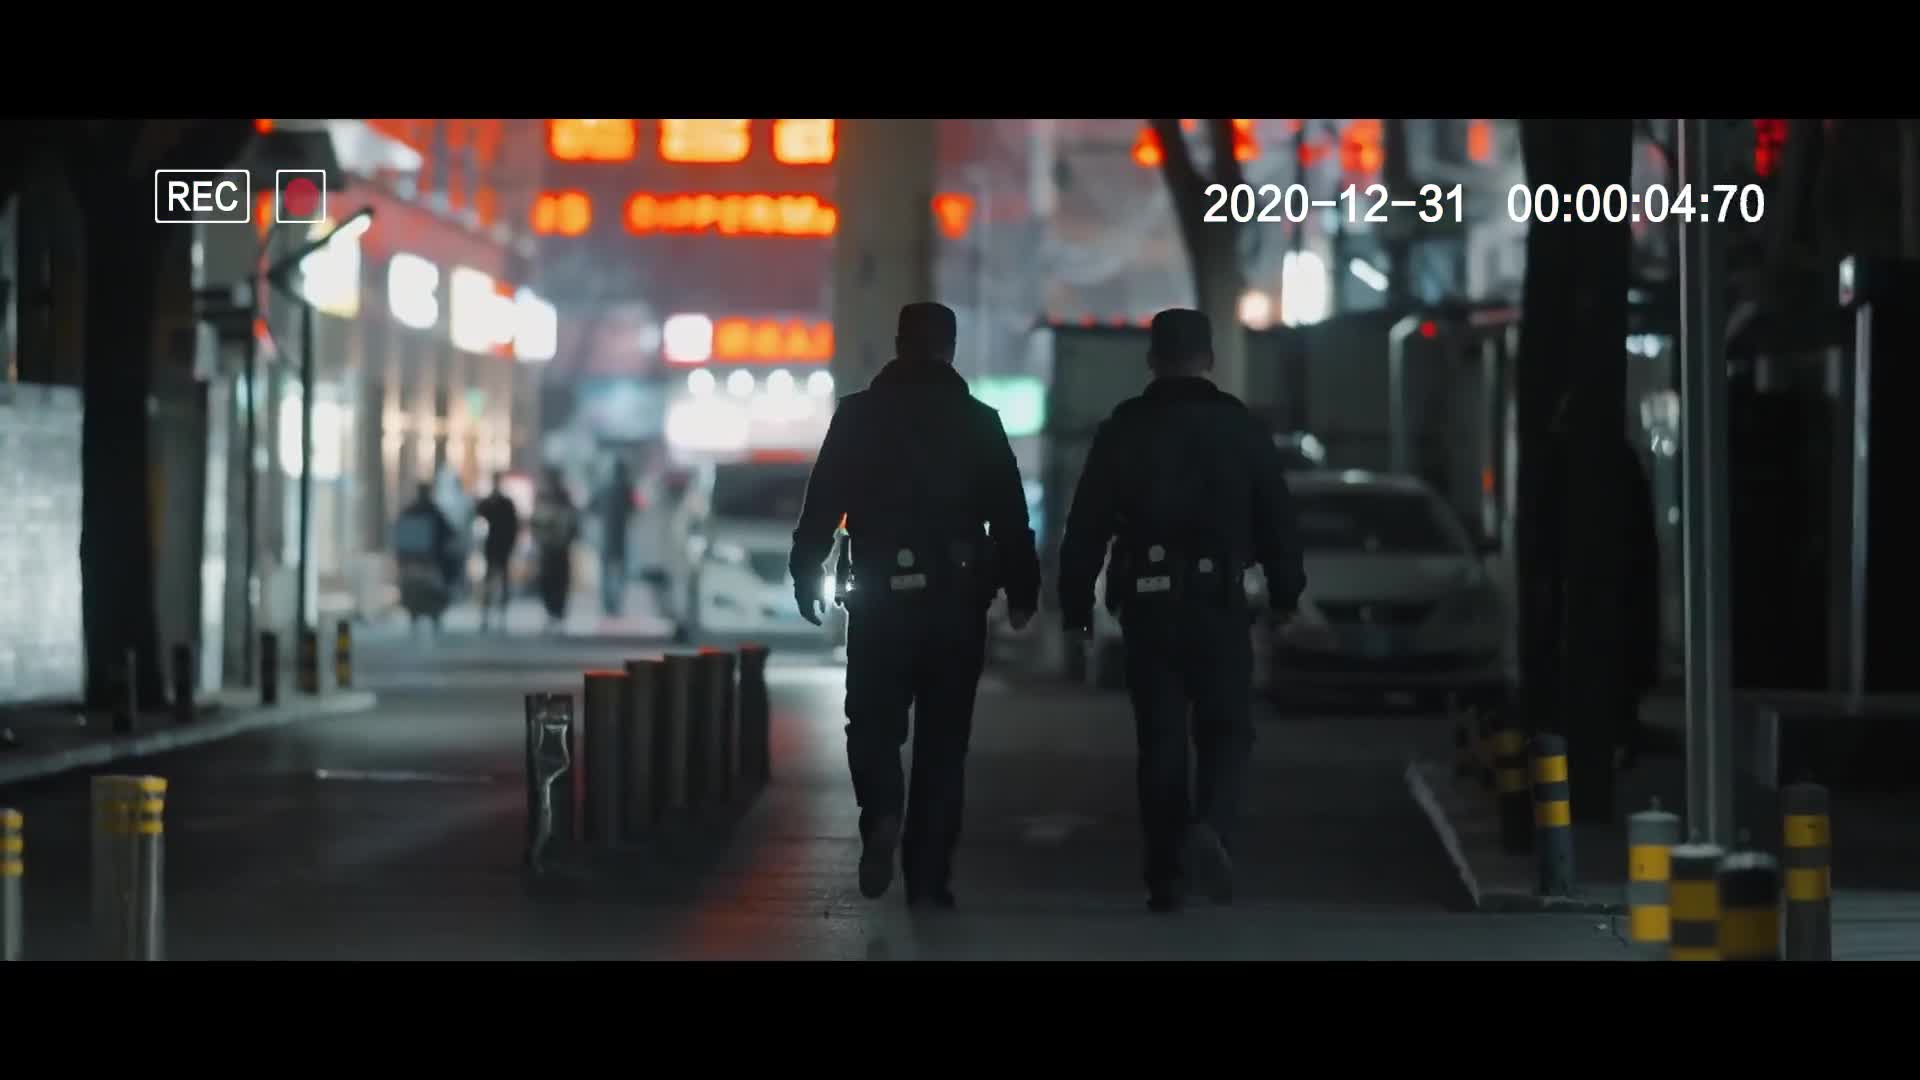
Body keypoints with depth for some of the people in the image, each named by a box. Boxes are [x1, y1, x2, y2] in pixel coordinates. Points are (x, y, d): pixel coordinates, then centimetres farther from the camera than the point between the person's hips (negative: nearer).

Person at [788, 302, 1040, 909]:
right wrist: (1021, 589, 6)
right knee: (943, 738, 7)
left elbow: (823, 502, -3)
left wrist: (806, 576, 3)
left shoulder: (858, 415, 1)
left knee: (873, 722, 10)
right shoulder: (979, 422, 3)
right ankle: (928, 876, 3)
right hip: (957, 601, 1)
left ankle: (882, 814, -20)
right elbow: (1010, 515, 1)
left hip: (880, 600, -1)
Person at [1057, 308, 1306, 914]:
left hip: (1147, 605, 1)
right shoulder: (1239, 426, 2)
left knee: (1160, 740, 7)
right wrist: (1285, 593, 13)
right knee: (1226, 729, 6)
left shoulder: (1123, 429, 3)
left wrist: (1075, 604, 7)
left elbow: (1086, 524, 2)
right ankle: (1210, 827, -21)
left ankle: (1166, 876, 5)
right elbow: (1276, 517, 3)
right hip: (1218, 601, -1)